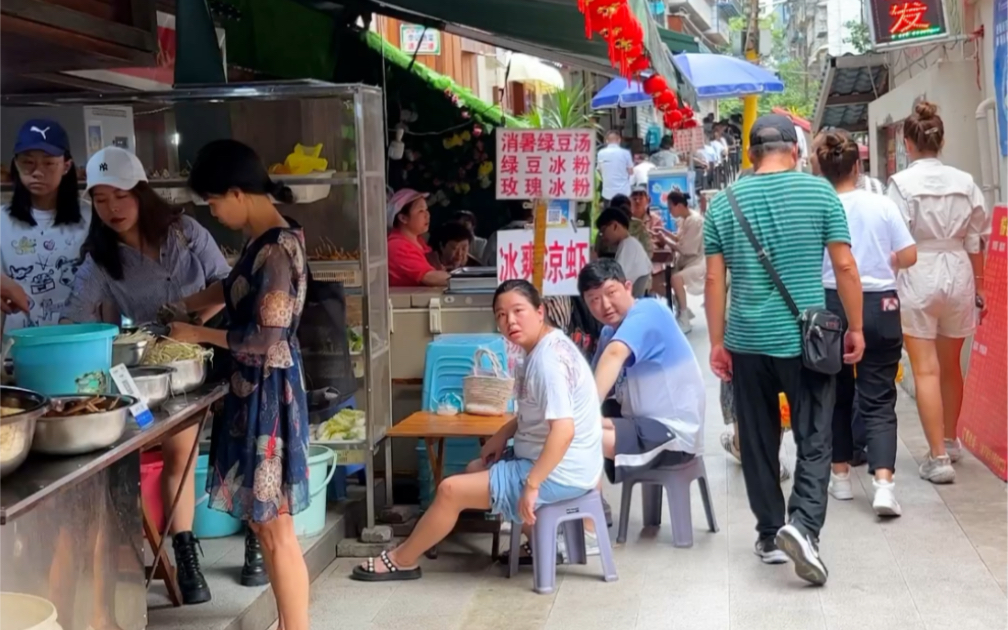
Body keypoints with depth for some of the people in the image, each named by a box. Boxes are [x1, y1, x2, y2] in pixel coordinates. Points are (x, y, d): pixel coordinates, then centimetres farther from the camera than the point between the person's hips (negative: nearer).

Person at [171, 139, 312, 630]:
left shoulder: (279, 247, -20)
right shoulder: (262, 241, 8)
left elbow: (266, 338, -21)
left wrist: (199, 334, -9)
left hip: (269, 391, -10)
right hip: (254, 389, 10)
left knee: (275, 529, -1)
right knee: (264, 521, 17)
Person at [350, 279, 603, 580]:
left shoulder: (548, 360, -24)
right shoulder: (544, 348, 8)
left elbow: (563, 430, -33)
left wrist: (531, 484, -30)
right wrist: (503, 434, 11)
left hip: (559, 473, -11)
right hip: (549, 462, 11)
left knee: (451, 490, -6)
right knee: (476, 470, 28)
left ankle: (401, 561, 15)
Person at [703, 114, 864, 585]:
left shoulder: (724, 203, 3)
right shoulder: (819, 192, -2)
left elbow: (714, 280, 2)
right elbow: (845, 267, -4)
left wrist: (717, 343, 7)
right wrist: (855, 328, 5)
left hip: (747, 342, 2)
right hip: (805, 338, -2)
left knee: (758, 442, 13)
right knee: (814, 440, 5)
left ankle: (770, 536, 20)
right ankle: (803, 525, -13)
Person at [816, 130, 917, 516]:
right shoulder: (883, 205, -3)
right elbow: (908, 257, -1)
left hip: (832, 307, 0)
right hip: (880, 306, 0)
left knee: (837, 395, 16)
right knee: (879, 400, 1)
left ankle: (841, 476, 23)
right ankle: (883, 484, -14)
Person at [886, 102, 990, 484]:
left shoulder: (903, 183, -9)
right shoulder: (965, 182, 2)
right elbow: (975, 242, 7)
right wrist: (979, 288, 16)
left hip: (918, 277, -4)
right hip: (958, 274, 5)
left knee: (926, 370, -1)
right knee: (951, 366, 18)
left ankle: (938, 457, -4)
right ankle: (950, 442, 35)